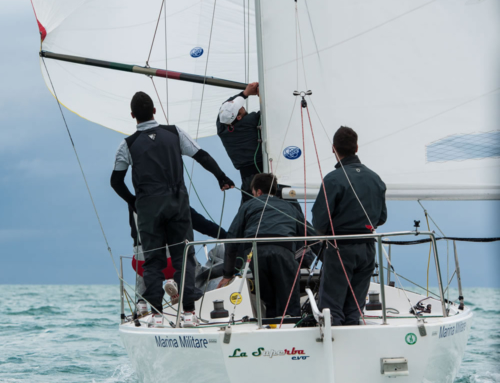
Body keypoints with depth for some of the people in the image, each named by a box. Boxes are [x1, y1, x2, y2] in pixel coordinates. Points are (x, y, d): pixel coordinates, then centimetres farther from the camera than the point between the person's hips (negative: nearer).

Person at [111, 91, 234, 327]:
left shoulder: (129, 144, 0)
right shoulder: (174, 133, 4)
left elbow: (116, 180, 2)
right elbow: (202, 156, 7)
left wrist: (133, 201, 17)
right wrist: (222, 178, 16)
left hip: (148, 206, -1)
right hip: (177, 201, 1)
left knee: (153, 260, 5)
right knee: (183, 256, 4)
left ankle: (156, 313, -1)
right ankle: (188, 311, -4)